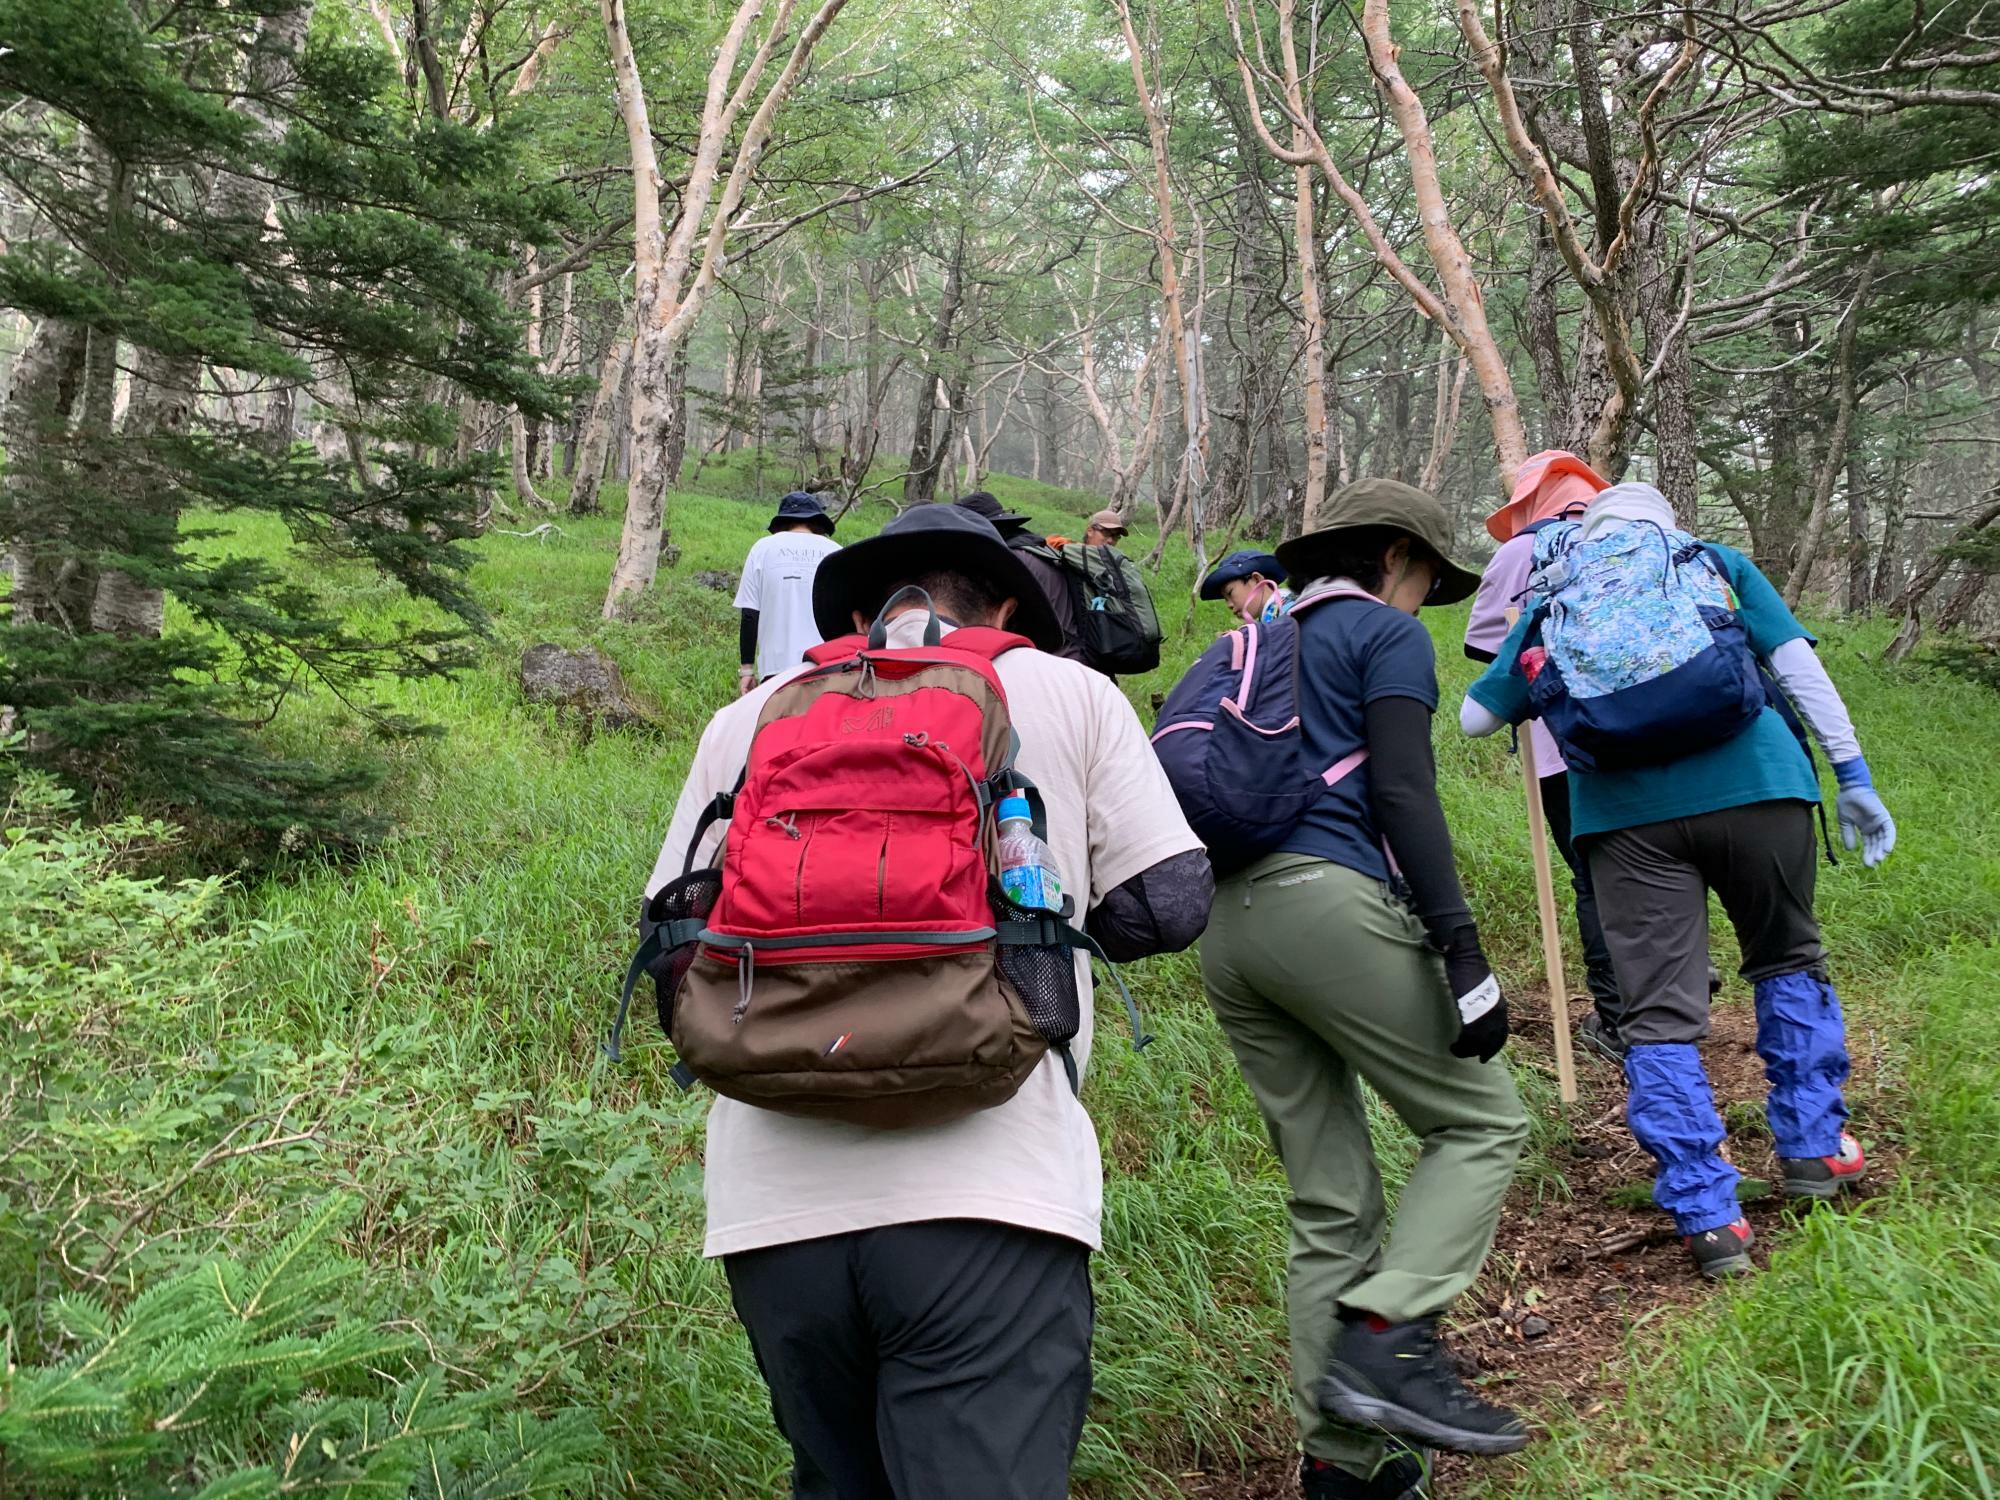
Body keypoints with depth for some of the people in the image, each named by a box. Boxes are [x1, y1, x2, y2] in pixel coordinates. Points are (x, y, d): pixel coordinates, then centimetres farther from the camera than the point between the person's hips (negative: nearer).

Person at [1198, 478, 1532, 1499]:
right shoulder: (1389, 633, 6)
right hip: (1330, 900, -7)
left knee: (1330, 1202, 10)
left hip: (1228, 924, 8)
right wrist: (1462, 953, -13)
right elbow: (1402, 793, -9)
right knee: (1481, 1124, 5)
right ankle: (1386, 1339, -13)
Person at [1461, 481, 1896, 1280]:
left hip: (1626, 807, 0)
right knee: (1789, 962, 24)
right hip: (1754, 784, 1)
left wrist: (1538, 685, 41)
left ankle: (1708, 1217, -1)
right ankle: (1813, 1148, 28)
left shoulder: (1557, 601, 21)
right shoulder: (1717, 563, 20)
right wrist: (1852, 772, 9)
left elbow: (1476, 714, 22)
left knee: (1660, 1013, 3)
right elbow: (1795, 661, 8)